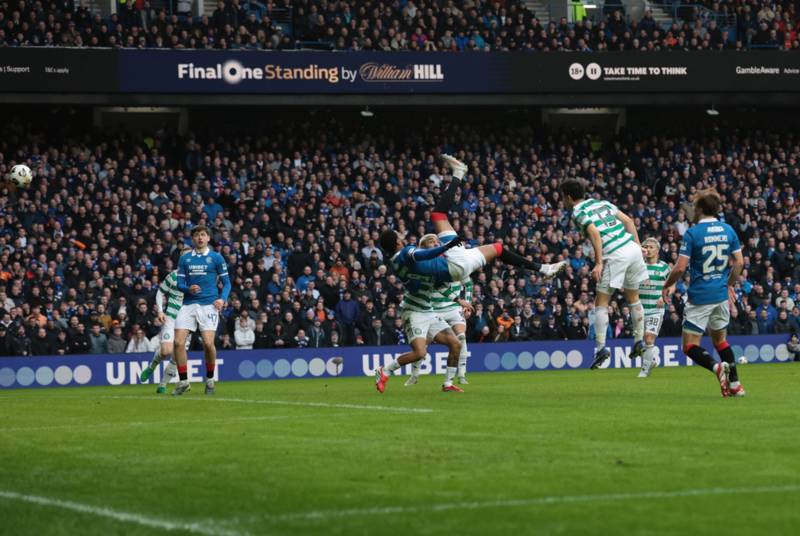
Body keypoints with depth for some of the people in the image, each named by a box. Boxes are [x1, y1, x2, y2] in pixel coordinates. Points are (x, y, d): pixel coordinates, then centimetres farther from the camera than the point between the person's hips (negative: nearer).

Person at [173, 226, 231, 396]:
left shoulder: (216, 258, 5)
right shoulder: (185, 259, 12)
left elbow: (226, 282, 7)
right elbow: (179, 283, 10)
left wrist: (222, 299, -10)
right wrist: (188, 289, -12)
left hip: (209, 305, -3)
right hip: (188, 304, 3)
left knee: (208, 343, -14)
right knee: (178, 342, -9)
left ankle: (210, 380, 8)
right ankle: (183, 382, 4)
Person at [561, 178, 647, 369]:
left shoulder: (578, 212, 0)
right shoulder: (602, 203, 21)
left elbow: (595, 233, -15)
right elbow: (628, 220, 16)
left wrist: (598, 263, -18)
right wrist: (638, 245, 18)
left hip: (615, 255, -7)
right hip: (633, 248, 7)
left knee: (601, 303, 1)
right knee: (633, 298, 22)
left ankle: (601, 347, -7)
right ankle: (639, 342, 24)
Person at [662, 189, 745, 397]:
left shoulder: (692, 233, -13)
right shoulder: (728, 230, 3)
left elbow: (680, 267, -14)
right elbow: (739, 262, 7)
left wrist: (666, 286, 3)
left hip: (699, 297, -5)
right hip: (721, 295, 5)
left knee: (690, 346, 1)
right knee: (720, 340, 20)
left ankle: (716, 367, -26)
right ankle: (735, 384, 9)